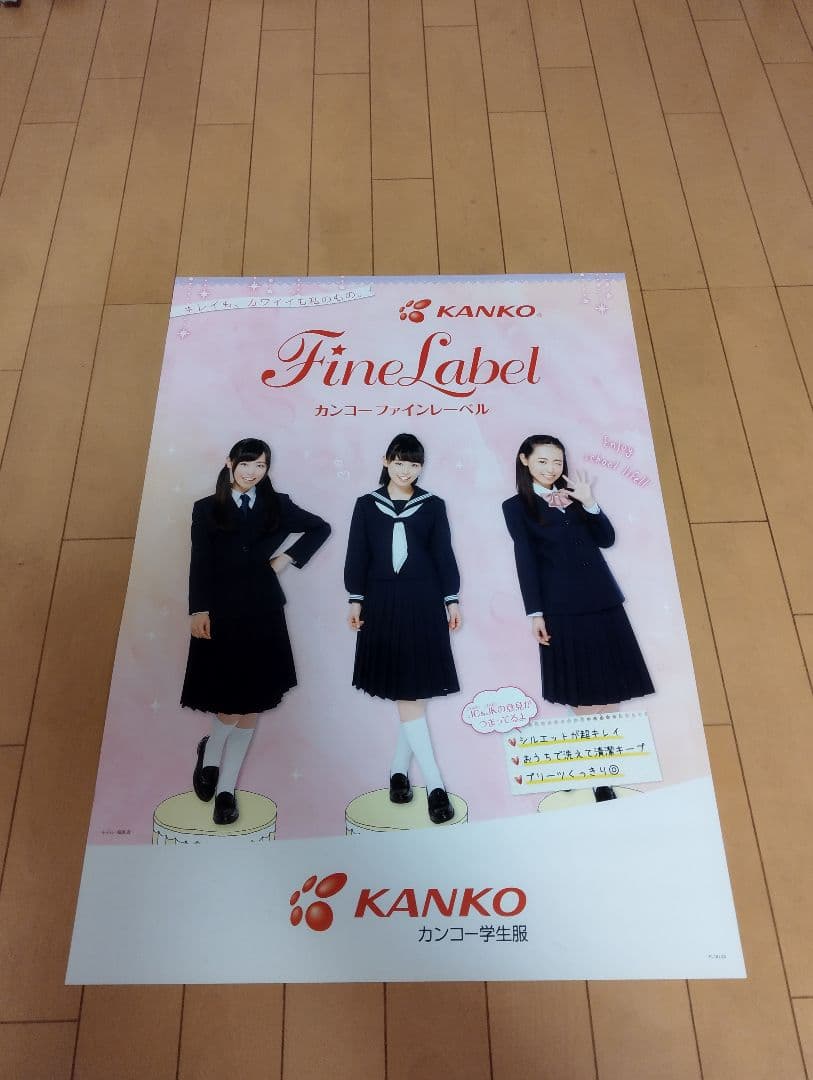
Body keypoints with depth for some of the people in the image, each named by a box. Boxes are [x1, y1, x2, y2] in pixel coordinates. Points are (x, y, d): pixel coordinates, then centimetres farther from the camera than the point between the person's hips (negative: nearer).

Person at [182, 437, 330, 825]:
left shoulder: (277, 505, 8)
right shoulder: (207, 508, 5)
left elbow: (320, 528, 18)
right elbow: (199, 564, 0)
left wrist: (288, 558, 7)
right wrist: (198, 611, -10)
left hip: (262, 611, 2)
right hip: (219, 611, -2)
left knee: (252, 702, 4)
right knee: (232, 699, -5)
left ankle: (226, 788, 16)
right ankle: (211, 753, 27)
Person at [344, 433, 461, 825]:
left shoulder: (433, 505, 5)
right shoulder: (367, 504, 5)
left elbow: (444, 554, 6)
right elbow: (357, 555, 5)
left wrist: (452, 599, 2)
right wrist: (355, 599, 0)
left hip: (423, 603, 1)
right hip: (382, 603, 0)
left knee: (413, 689, 3)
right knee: (406, 693, -2)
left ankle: (399, 768, 21)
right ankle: (435, 784, 1)